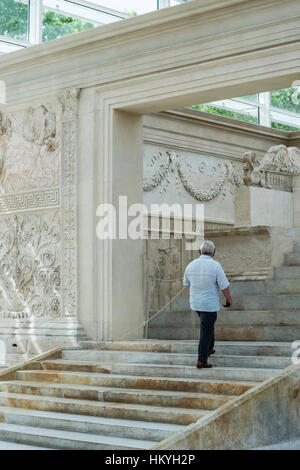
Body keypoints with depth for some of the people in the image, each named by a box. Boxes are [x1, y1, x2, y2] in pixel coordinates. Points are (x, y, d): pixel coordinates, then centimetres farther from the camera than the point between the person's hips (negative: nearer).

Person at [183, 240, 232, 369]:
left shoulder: (191, 265, -4)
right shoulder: (215, 266, -18)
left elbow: (186, 283, 11)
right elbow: (224, 286, -15)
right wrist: (229, 299, 2)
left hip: (195, 303, 5)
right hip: (210, 304, -5)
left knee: (208, 325, 29)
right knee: (206, 331, 2)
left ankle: (209, 349, 39)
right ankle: (202, 360, 2)